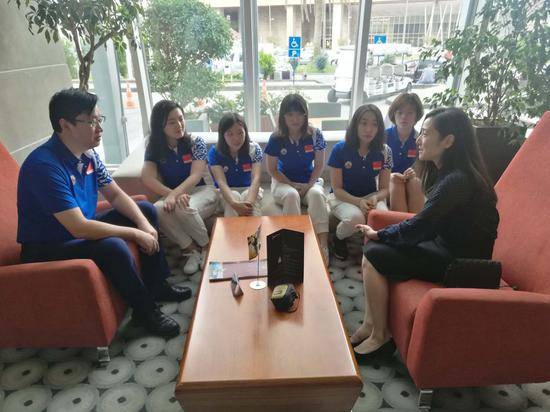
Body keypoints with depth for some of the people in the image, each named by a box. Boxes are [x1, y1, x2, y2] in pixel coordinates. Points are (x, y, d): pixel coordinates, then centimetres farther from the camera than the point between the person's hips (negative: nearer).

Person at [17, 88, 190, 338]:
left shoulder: (88, 154, -3)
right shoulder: (45, 165, -29)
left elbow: (116, 195, 5)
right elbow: (79, 227, -33)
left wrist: (144, 224, -11)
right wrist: (135, 233, -25)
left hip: (83, 231, 9)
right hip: (48, 250, -9)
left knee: (146, 210, 7)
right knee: (112, 247, -35)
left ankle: (157, 285, 13)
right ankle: (145, 310, -9)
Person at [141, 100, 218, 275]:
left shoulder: (196, 142, -5)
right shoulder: (154, 148, 1)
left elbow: (196, 175, -17)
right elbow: (147, 178, -14)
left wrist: (174, 194, -36)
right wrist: (172, 195, -32)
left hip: (202, 191, -2)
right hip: (174, 194, 3)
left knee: (184, 209, -37)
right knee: (157, 211, -32)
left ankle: (207, 247, -10)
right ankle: (192, 249, -15)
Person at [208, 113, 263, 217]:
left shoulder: (254, 148, -10)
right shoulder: (215, 152, -11)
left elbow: (256, 178, -22)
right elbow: (221, 182, -24)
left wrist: (249, 202, -43)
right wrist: (234, 204, -44)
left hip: (249, 189, 1)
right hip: (226, 192, 0)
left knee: (247, 195, -32)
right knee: (234, 196, -33)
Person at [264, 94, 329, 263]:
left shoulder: (315, 135, -6)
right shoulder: (276, 138, -9)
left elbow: (319, 165, 0)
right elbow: (272, 169, -3)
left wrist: (309, 185, -15)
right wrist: (293, 185, -14)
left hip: (310, 180, 1)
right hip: (284, 181, -1)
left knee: (317, 194, -32)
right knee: (292, 195, -35)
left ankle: (323, 245, -35)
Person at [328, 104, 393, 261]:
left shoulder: (384, 151, -6)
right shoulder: (340, 149, -13)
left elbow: (384, 188, -1)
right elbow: (337, 188, -11)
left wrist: (375, 198, -25)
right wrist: (358, 202, -27)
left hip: (371, 196, 2)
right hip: (343, 197, -2)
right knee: (356, 218, -35)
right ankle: (338, 238, 1)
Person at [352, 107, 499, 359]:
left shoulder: (458, 180, -25)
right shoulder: (447, 173, 5)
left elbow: (419, 227, -22)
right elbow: (428, 223, 8)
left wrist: (379, 234, -6)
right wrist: (380, 235, -1)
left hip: (459, 262, -9)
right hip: (446, 246, 9)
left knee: (373, 256, -15)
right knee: (374, 250, 1)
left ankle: (379, 336, 2)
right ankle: (370, 324, 7)